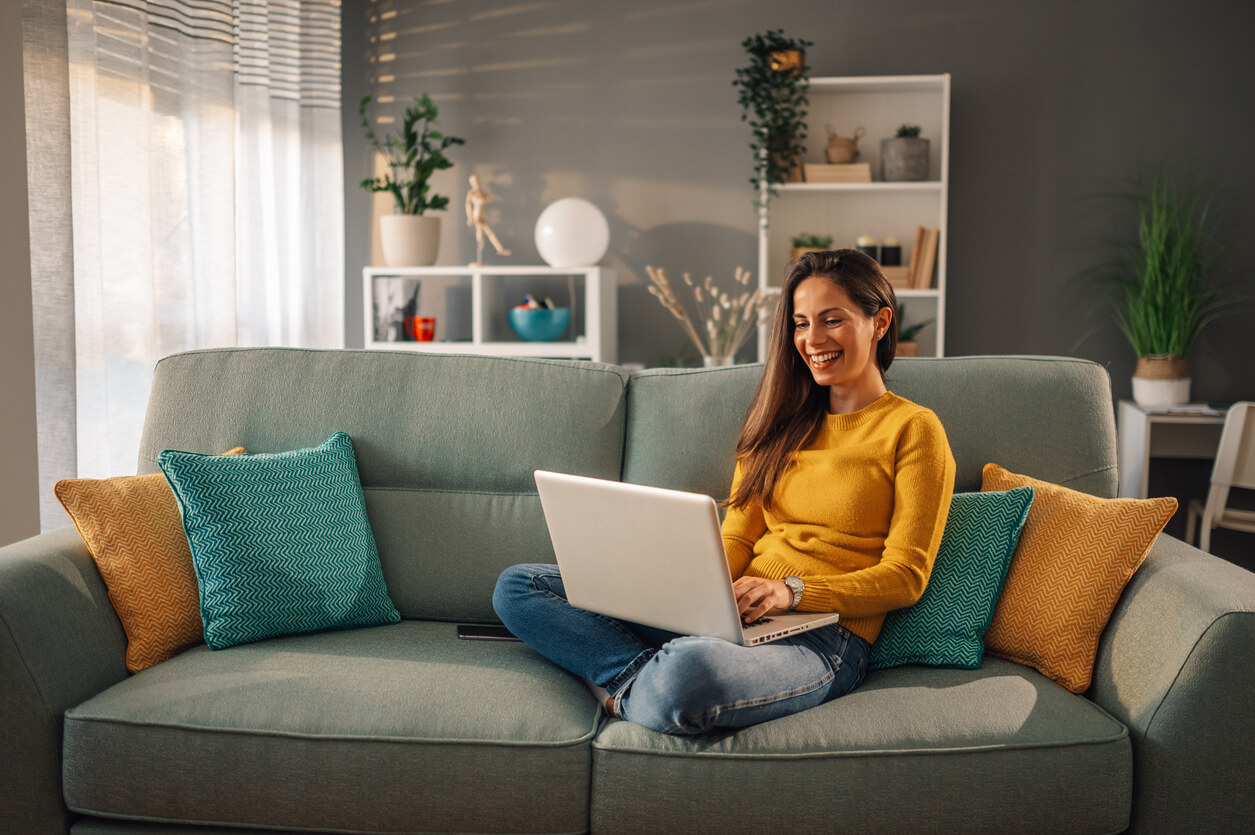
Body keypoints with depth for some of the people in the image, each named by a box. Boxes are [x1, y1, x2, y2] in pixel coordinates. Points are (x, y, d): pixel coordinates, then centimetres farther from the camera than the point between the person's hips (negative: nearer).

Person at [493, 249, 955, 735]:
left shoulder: (913, 429, 3)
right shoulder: (782, 421, 22)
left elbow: (905, 577, -4)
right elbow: (736, 539, 13)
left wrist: (791, 591, -18)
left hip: (824, 636, -7)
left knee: (684, 673, -42)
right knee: (517, 586, -5)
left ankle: (632, 689, -10)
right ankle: (649, 672, -21)